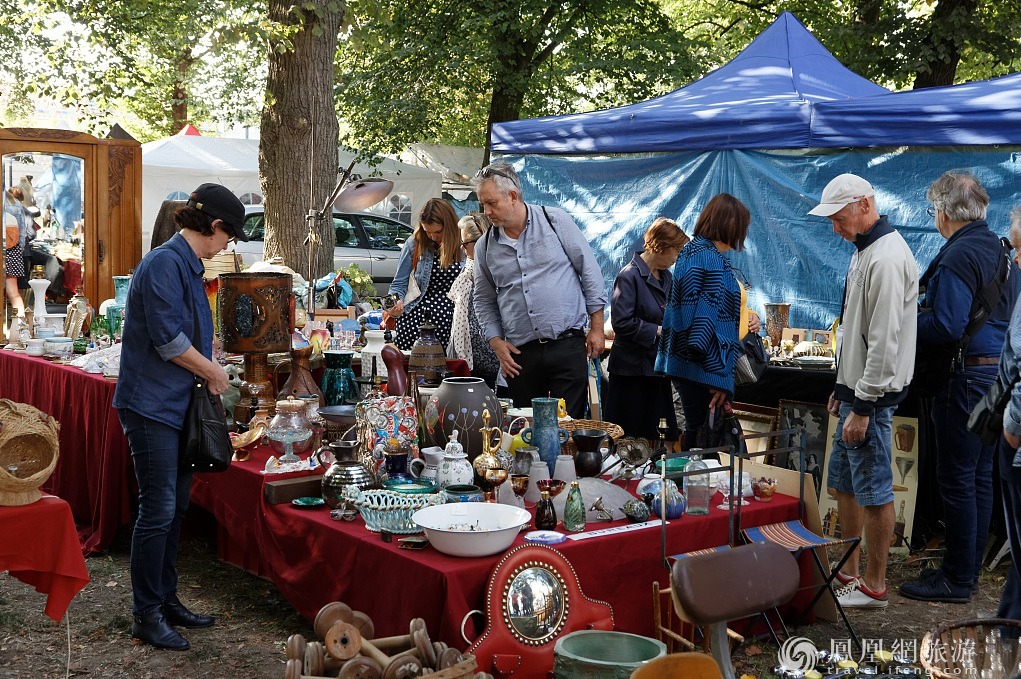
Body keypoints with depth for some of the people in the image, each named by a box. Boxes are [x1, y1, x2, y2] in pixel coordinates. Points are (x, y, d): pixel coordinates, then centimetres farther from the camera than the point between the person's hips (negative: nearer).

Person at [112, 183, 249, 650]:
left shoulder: (187, 265, 14)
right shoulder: (164, 264, -17)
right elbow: (168, 339, -22)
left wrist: (210, 371, 13)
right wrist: (214, 373, -9)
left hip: (177, 403, 10)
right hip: (151, 405, -10)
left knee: (175, 507, 14)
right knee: (158, 510, -4)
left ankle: (166, 601, 25)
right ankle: (146, 615, 6)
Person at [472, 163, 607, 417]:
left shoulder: (555, 221, -1)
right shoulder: (485, 247, 8)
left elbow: (590, 271, 2)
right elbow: (484, 300, 17)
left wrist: (596, 328, 0)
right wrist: (496, 341, 2)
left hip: (567, 346, -3)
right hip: (519, 355, 3)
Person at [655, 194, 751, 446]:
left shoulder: (690, 250, 13)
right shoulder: (712, 260, -17)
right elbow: (710, 321, -21)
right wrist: (720, 379, -20)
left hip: (681, 363, 10)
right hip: (704, 369, -10)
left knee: (693, 432, 17)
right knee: (703, 442, -3)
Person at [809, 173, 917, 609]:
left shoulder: (886, 259, -20)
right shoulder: (864, 251, 14)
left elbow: (884, 341, -24)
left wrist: (863, 407, -22)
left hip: (872, 396, -11)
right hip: (856, 387, 11)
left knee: (873, 491, -1)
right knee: (844, 484, 17)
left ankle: (874, 586, 9)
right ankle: (848, 572, 29)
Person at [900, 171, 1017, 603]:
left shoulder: (958, 256, -17)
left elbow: (946, 327, -24)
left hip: (966, 376, -10)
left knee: (957, 479, -3)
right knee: (980, 475, 14)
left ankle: (957, 580, 4)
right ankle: (968, 569, 24)